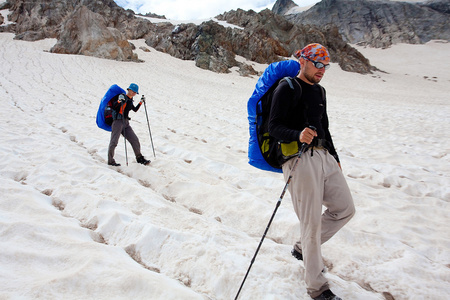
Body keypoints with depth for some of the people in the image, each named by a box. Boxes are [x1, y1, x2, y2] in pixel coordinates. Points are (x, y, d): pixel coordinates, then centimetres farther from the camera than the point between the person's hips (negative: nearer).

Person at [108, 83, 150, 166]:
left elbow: (135, 110, 30)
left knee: (135, 140, 4)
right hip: (118, 121, -7)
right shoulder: (122, 96, -6)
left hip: (126, 123, 7)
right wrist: (119, 101, -32)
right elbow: (114, 106, -15)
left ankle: (139, 158, 14)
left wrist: (141, 102, 23)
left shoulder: (130, 101, 16)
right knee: (114, 142, -8)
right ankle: (110, 161, 2)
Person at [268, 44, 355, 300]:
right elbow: (274, 127, -13)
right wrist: (298, 135, -31)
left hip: (324, 156, 9)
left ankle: (304, 248, 28)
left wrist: (335, 158, 25)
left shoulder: (319, 91, 21)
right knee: (312, 222, -6)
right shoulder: (287, 88, -5)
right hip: (300, 159, -9)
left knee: (345, 209, 10)